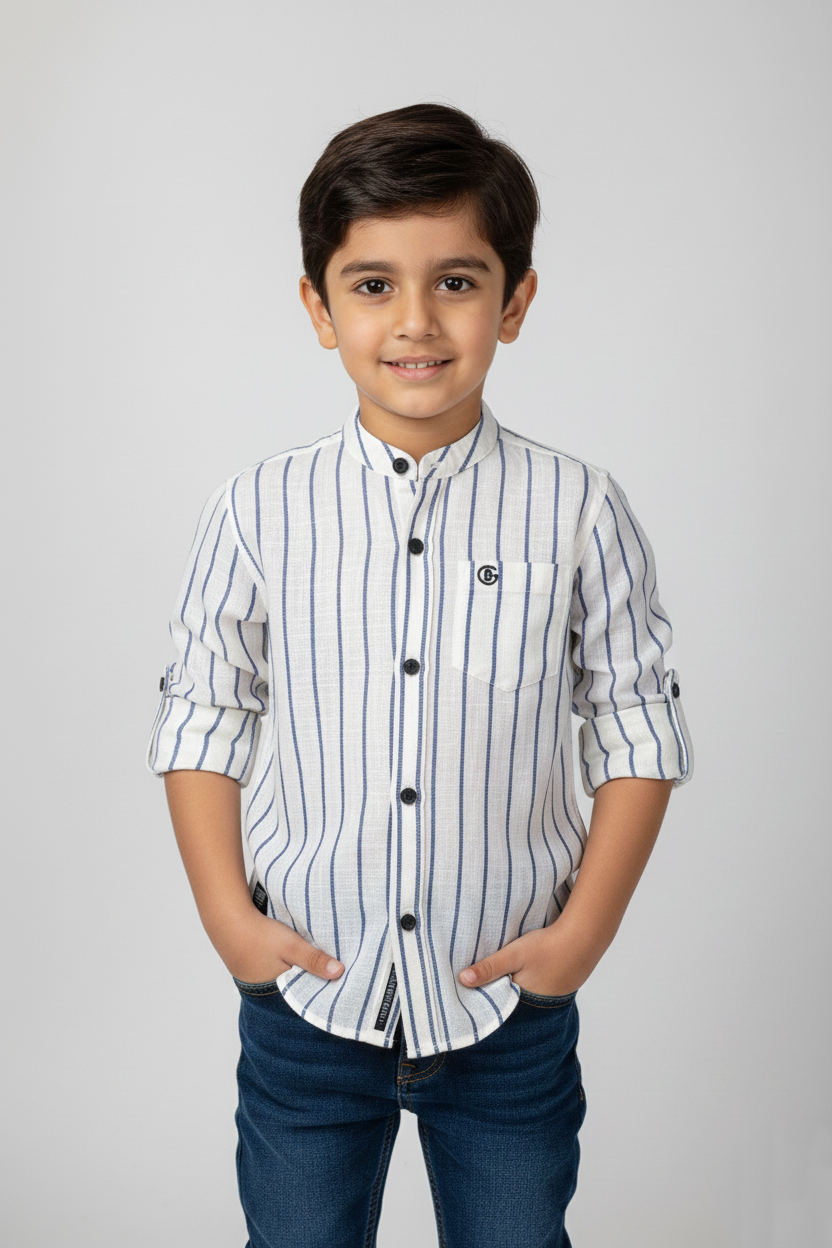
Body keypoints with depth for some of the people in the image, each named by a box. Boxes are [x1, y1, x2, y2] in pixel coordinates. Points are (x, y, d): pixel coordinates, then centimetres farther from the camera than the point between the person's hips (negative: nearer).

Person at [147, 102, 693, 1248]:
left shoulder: (579, 514, -9)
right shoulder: (255, 515, -8)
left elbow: (638, 730, -2)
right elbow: (201, 720, 1)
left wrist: (586, 925, -7)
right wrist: (225, 912, -5)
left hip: (511, 1004, 0)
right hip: (305, 993, 1)